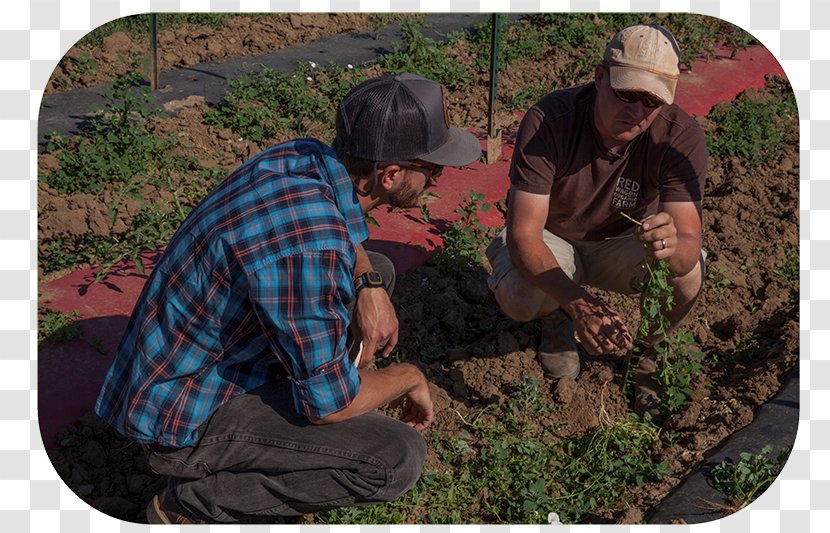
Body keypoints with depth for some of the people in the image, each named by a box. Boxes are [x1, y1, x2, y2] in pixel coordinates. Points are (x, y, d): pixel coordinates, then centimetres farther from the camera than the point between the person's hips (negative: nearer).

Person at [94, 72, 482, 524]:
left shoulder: (303, 155, -8)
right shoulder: (310, 244, -35)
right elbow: (329, 405, -24)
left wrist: (369, 285, -3)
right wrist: (409, 378, -6)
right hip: (185, 418, -9)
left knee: (377, 270, 12)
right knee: (398, 458, -20)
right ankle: (196, 503, -5)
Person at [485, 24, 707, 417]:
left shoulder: (680, 138, -26)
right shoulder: (548, 120, -32)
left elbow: (690, 242, -31)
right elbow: (523, 233, -35)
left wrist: (673, 246, -58)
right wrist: (577, 301, -51)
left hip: (622, 243, 1)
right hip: (550, 240, -1)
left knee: (688, 272, -30)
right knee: (516, 296, -34)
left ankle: (651, 352, 5)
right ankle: (556, 318, 8)